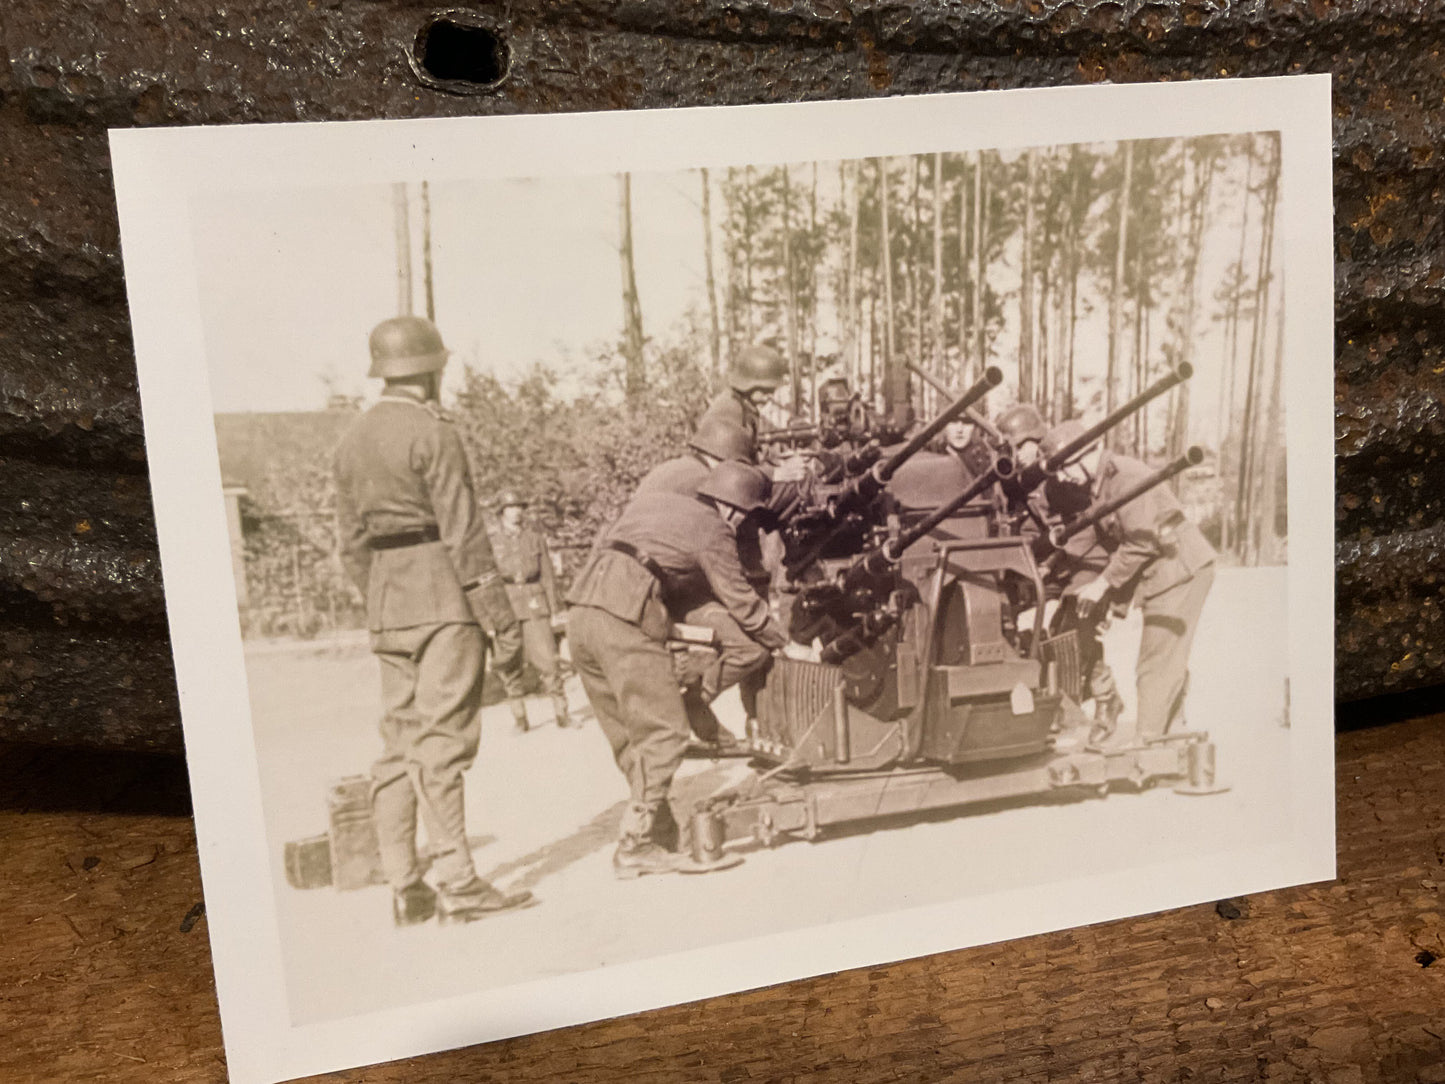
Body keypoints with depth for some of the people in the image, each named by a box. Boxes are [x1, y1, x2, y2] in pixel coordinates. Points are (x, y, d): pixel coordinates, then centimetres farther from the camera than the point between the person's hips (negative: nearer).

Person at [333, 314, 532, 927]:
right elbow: (464, 537, -14)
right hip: (442, 599, -7)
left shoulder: (352, 441, 13)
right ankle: (456, 883, -4)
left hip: (387, 605, 7)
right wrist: (503, 622, -12)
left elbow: (353, 544, 15)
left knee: (400, 742, 9)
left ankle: (405, 887, 12)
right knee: (443, 739, -6)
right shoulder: (431, 434, -10)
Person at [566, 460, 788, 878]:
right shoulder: (713, 531, 4)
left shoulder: (651, 500, 24)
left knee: (631, 736, 14)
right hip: (625, 620, -8)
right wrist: (785, 643, 20)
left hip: (582, 612, 8)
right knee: (663, 733, -2)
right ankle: (635, 847, -2)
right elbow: (742, 603, 7)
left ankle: (661, 833, 21)